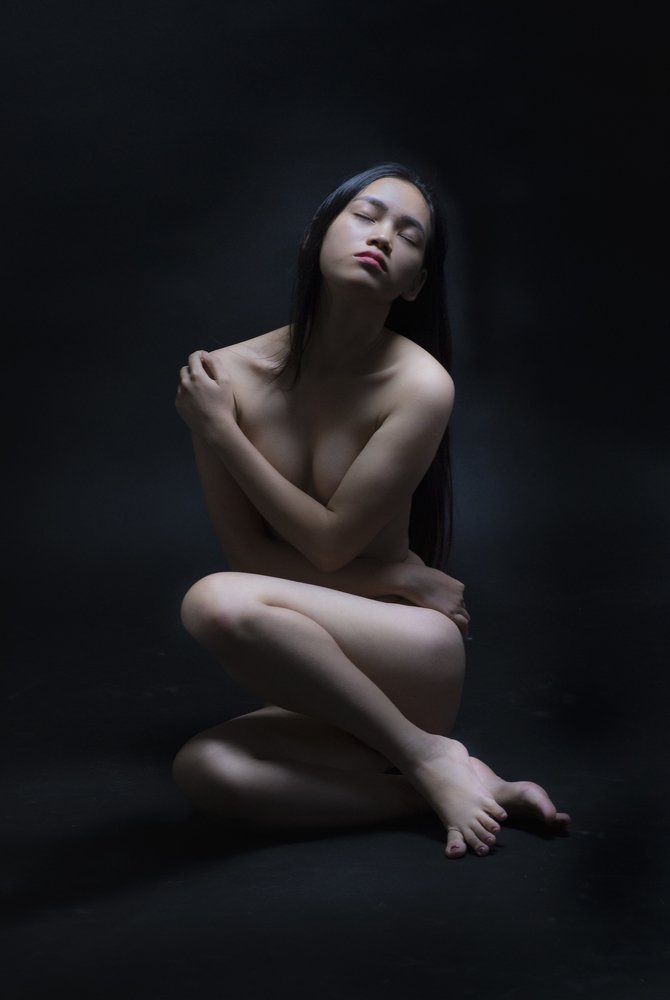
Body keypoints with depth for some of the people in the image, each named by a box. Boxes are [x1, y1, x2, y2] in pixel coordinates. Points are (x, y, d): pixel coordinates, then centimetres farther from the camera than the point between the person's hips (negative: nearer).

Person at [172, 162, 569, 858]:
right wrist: (396, 577, -11)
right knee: (203, 770, -27)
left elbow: (328, 542, -13)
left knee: (218, 603, -30)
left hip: (410, 653, -4)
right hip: (328, 679, 5)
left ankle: (430, 756, -12)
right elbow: (248, 552, -4)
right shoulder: (228, 372, -4)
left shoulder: (420, 384, -14)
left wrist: (219, 432, -11)